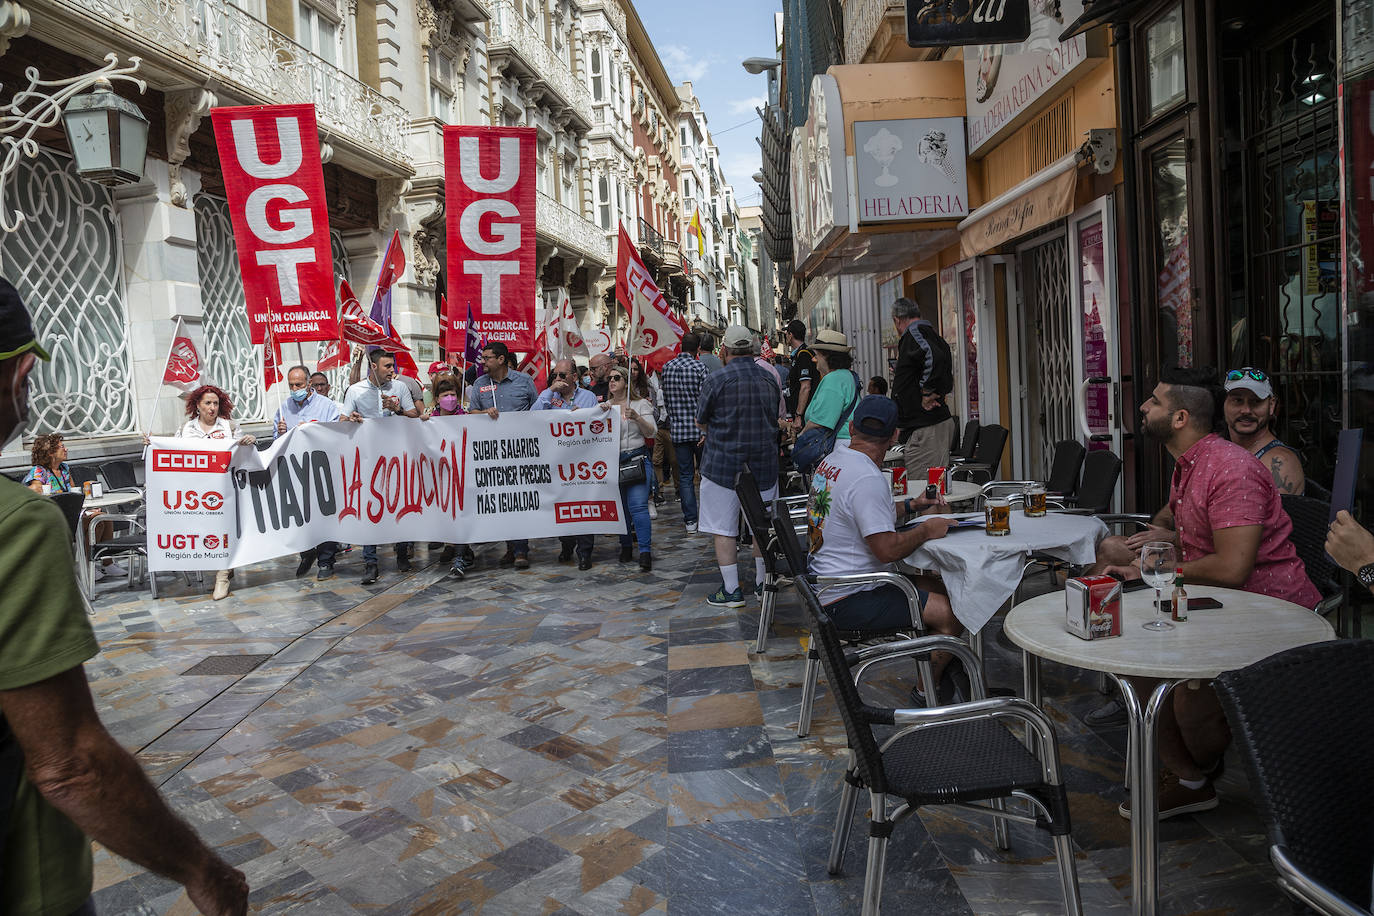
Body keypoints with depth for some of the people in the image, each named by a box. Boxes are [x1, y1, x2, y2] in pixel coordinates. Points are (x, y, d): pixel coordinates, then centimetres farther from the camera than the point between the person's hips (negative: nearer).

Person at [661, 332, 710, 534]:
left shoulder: (667, 367, 5)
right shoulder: (699, 367, -10)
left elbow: (665, 399, 12)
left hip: (677, 429, 4)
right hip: (699, 428, -3)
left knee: (685, 475, 6)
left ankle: (690, 520, 4)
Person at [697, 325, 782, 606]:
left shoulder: (715, 381, -12)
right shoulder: (769, 379, 3)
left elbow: (701, 420, -2)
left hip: (723, 464, -4)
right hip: (764, 463, 5)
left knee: (723, 530, 4)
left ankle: (731, 590, 7)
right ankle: (763, 582, 25)